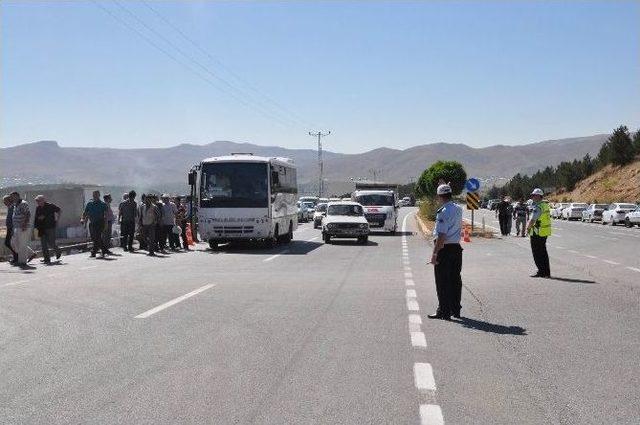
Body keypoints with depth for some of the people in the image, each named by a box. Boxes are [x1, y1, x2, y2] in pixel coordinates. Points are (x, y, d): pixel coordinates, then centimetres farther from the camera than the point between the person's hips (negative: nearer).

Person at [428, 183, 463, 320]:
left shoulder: (443, 212, -17)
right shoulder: (458, 209, 8)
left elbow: (441, 236, -22)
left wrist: (435, 253, -20)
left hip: (444, 249, -8)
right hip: (457, 248, 8)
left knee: (442, 282, -1)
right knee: (455, 280, 14)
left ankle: (444, 311, 3)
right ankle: (456, 310, 22)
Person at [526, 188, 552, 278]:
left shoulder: (538, 207, -20)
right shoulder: (545, 205, 11)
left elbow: (532, 220, -24)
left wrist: (528, 227, -6)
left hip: (537, 233, -9)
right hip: (545, 232, 9)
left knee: (537, 253, -1)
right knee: (543, 252, 16)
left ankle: (541, 272, 0)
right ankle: (547, 272, 20)